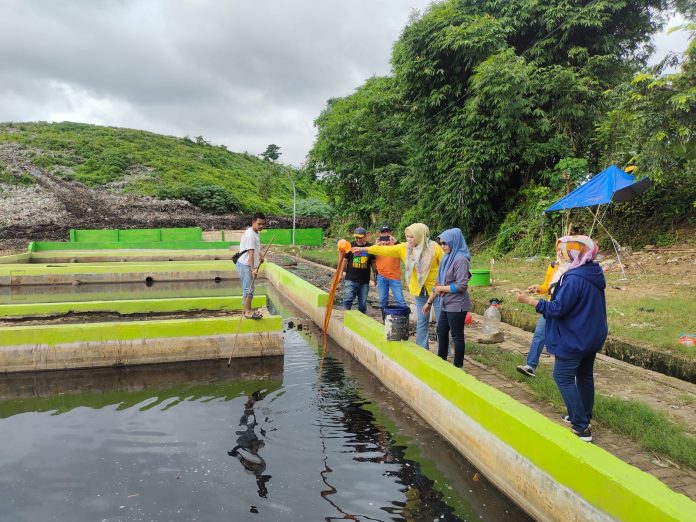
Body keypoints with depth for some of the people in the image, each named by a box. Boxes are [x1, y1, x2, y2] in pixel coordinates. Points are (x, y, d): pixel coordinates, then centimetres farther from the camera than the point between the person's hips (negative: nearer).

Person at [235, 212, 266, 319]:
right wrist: (253, 269, -31)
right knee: (249, 288, -7)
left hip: (248, 265, 10)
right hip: (245, 265, -10)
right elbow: (250, 253, -27)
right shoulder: (250, 234, -21)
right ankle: (247, 311, -2)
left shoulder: (255, 233, 10)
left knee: (249, 288, 15)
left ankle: (248, 309, 25)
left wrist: (260, 255, 12)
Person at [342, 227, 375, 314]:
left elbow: (373, 263, 12)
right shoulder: (350, 246, 1)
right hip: (351, 279, -1)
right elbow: (344, 261, 5)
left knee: (363, 303, 8)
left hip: (364, 281, 2)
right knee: (347, 300, -12)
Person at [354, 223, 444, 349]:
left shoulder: (434, 247, -13)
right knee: (421, 321, 12)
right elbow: (386, 250, 2)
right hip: (419, 290, 4)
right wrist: (364, 249, 1)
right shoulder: (404, 248, -1)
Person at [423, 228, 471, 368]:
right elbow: (439, 283, 11)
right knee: (441, 331, 20)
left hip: (457, 305, -9)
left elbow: (461, 286, -23)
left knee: (457, 336, 5)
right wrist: (429, 301, 12)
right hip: (447, 304, 9)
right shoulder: (447, 258, 7)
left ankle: (458, 366, 21)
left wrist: (441, 288, -12)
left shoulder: (460, 259, -18)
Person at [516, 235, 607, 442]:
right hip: (592, 337, 9)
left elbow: (557, 308, -24)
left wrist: (529, 300, -15)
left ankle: (582, 427, -3)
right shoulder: (594, 274, 5)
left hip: (573, 339, -9)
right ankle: (583, 416, 34)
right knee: (585, 376, 20)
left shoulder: (574, 279, -25)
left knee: (563, 378, -2)